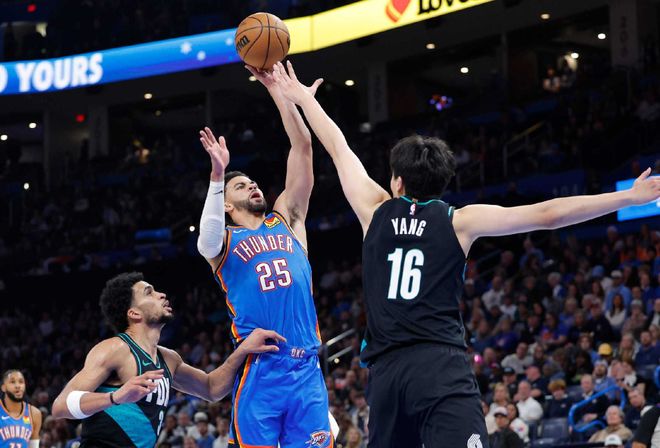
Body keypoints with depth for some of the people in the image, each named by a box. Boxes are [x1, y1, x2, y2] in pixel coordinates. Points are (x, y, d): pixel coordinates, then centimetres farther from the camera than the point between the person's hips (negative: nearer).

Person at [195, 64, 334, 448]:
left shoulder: (287, 221, 19)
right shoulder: (223, 241, 10)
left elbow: (303, 147, 14)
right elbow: (207, 242, -17)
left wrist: (277, 90, 7)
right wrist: (218, 176, -30)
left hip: (306, 369, 3)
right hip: (259, 371, -3)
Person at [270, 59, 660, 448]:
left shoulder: (377, 212, 12)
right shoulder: (460, 222, 5)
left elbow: (339, 148, 26)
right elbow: (547, 215, 1)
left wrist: (303, 98, 41)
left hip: (386, 369, 3)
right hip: (442, 365, -3)